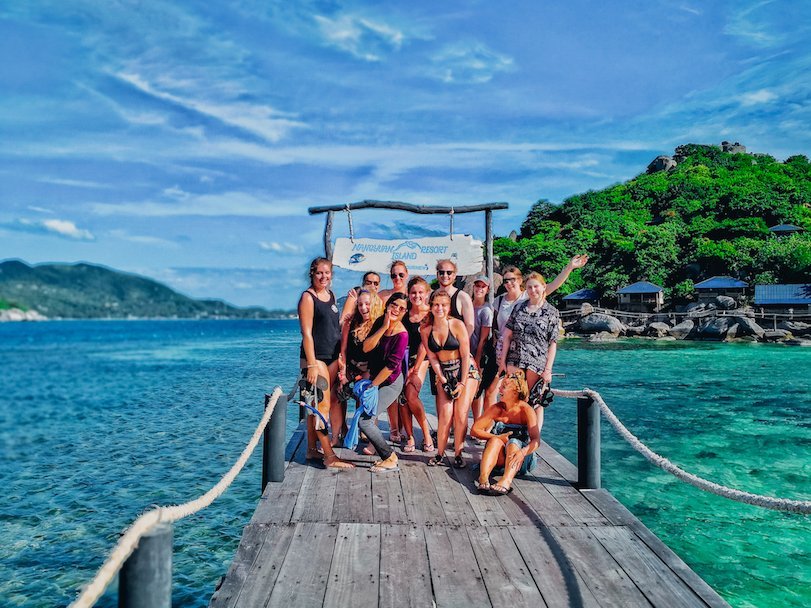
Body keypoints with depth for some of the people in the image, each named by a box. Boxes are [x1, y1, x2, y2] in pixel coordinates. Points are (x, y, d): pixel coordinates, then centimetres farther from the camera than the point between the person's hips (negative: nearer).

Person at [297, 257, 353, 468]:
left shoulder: (331, 295, 14)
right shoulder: (308, 297, -9)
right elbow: (307, 333, -14)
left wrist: (341, 357, 17)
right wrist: (311, 364, -19)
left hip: (333, 356, 7)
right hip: (315, 357, -7)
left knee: (316, 404, 13)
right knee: (323, 404, -7)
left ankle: (312, 449, 22)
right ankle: (330, 456, -4)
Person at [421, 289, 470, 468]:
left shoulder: (457, 325, -15)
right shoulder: (425, 330, -5)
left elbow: (466, 356, -12)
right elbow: (432, 357, -1)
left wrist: (462, 383, -13)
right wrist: (443, 380, -10)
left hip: (464, 370, -2)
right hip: (443, 373, 2)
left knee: (460, 414, -9)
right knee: (445, 413, -10)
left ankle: (458, 454, 4)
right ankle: (440, 453, 3)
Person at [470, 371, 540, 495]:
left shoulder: (526, 411, -12)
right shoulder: (496, 409, -3)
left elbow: (536, 440, -24)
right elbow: (474, 430, -7)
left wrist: (522, 452, -43)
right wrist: (498, 438, -20)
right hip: (498, 458, 2)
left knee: (514, 443, -31)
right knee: (495, 440, -27)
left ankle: (506, 481, -57)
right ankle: (483, 477, -48)